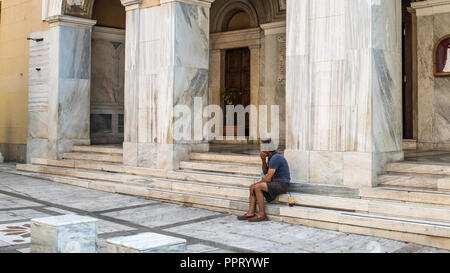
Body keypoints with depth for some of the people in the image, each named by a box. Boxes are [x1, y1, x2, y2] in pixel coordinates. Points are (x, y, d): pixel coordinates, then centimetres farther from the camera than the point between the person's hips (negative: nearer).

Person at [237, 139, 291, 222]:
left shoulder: (275, 158, -20)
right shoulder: (272, 156, 12)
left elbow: (268, 178, -21)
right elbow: (265, 172, 15)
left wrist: (256, 184, -8)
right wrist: (263, 160, -1)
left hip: (281, 185, -10)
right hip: (276, 184, 10)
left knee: (257, 187, -24)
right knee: (252, 187, 3)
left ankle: (261, 214, -15)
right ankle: (251, 213, -5)